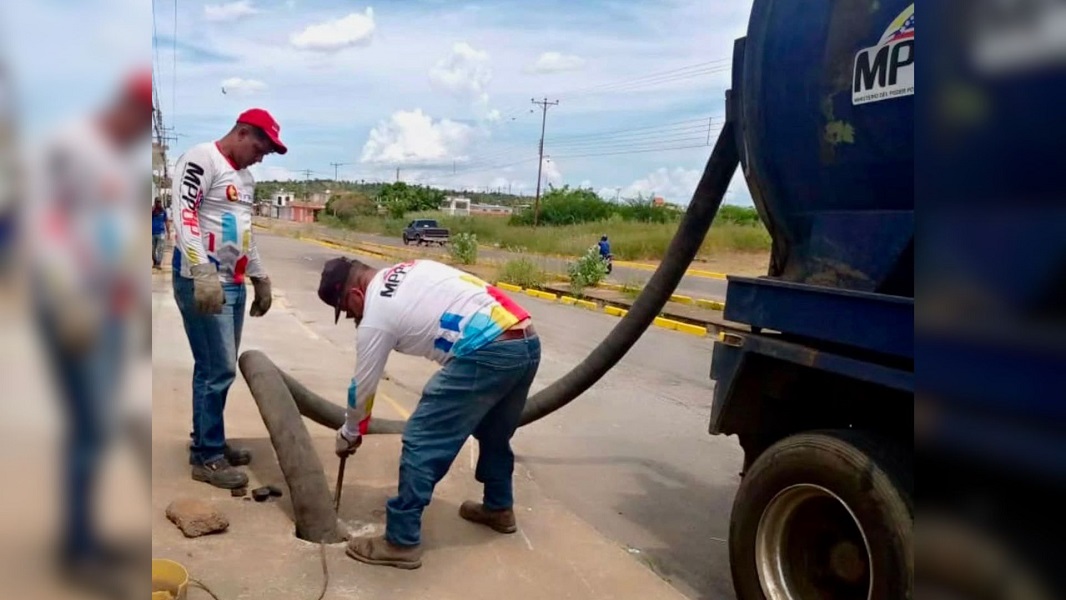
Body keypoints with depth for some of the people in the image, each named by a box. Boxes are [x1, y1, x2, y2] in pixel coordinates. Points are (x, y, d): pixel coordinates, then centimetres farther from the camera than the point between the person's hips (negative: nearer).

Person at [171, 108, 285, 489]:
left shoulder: (245, 177, 19)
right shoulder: (201, 160, -9)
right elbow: (184, 217, -18)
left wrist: (260, 278, 25)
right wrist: (204, 274, -27)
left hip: (233, 283, 9)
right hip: (203, 282, -9)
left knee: (218, 369, 13)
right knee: (218, 370, -7)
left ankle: (208, 443, 24)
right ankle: (206, 457, 4)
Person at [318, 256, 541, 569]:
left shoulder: (375, 317, 1)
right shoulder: (411, 268, 23)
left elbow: (362, 387, 12)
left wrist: (349, 434, 31)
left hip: (487, 354, -9)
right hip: (528, 341, 9)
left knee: (422, 442, 0)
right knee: (494, 432, 30)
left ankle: (402, 542, 8)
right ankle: (499, 508, 48)